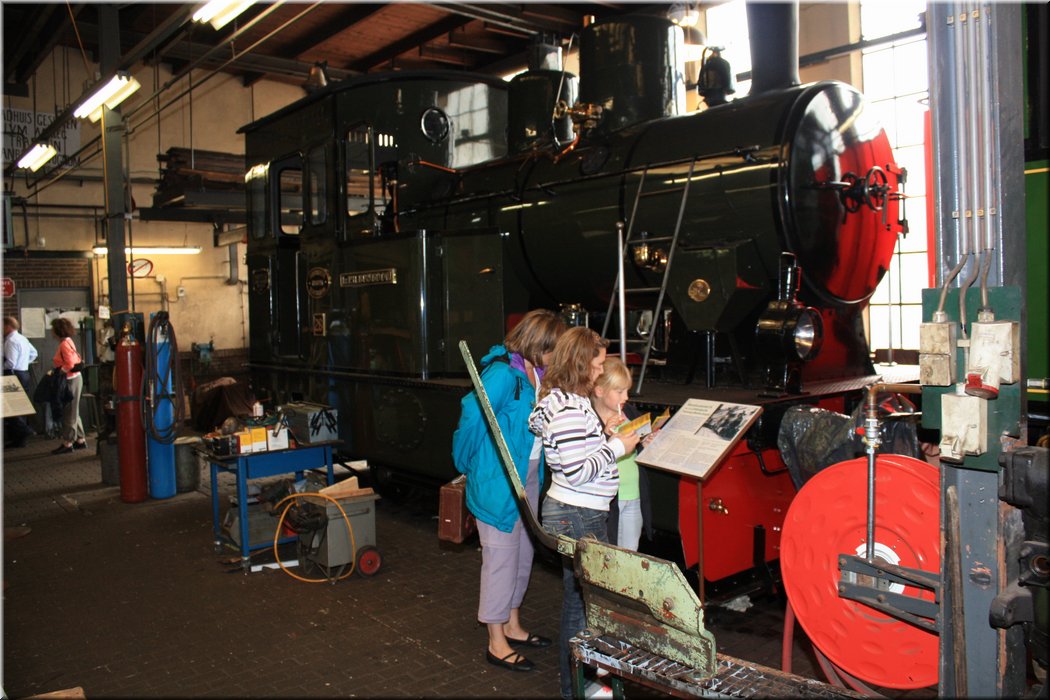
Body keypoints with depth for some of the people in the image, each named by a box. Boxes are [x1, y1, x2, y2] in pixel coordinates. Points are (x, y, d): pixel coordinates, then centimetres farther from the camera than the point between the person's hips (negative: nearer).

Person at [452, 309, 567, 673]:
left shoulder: (538, 373, 6)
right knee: (501, 558, 2)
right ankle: (496, 643, 17)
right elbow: (473, 416, -26)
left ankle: (512, 626, 38)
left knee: (523, 554, 20)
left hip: (529, 477, 9)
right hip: (498, 482, -9)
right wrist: (470, 465, -14)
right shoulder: (502, 373, -22)